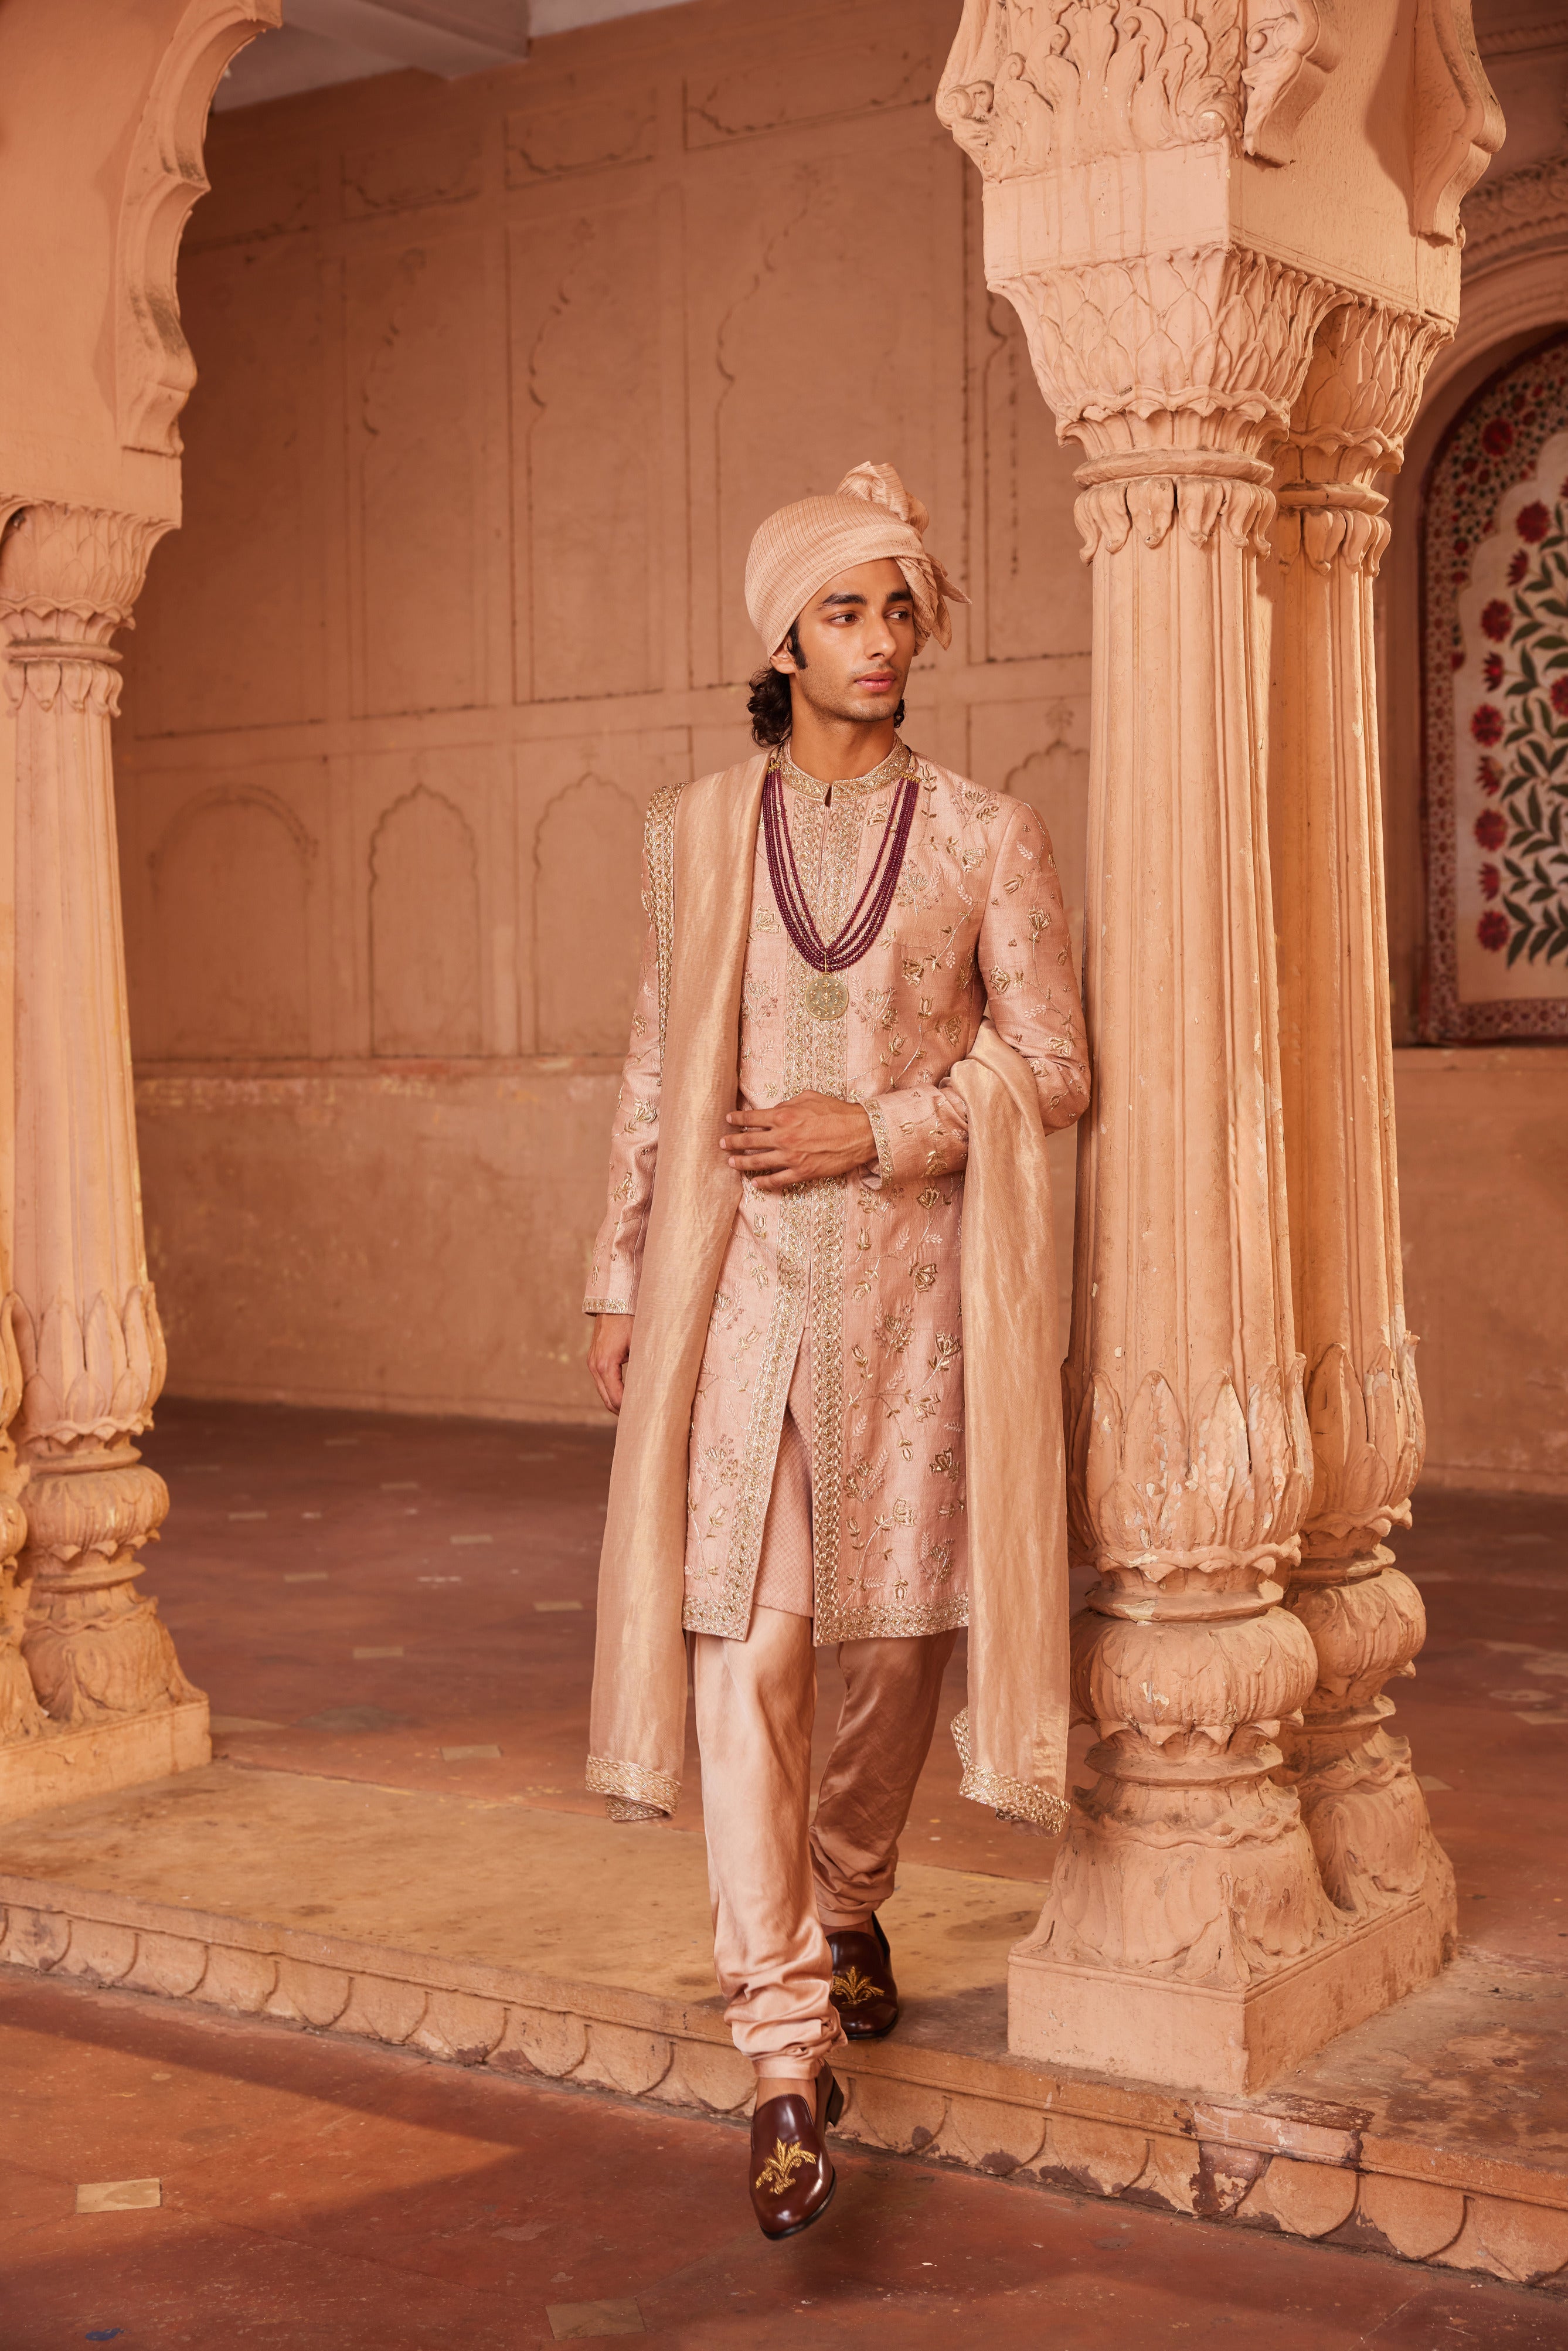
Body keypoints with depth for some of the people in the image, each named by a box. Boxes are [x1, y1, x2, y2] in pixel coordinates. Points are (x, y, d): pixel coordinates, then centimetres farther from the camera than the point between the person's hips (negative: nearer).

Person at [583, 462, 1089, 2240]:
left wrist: (877, 1129, -11)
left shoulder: (985, 838, 4)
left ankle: (849, 1906, 37)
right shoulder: (694, 834, 9)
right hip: (740, 1289, 0)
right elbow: (656, 1074, 12)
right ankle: (788, 2055, -5)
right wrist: (618, 1281, 10)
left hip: (914, 1292, 0)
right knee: (744, 1648, -9)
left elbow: (1056, 1066, 2)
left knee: (896, 1629, 9)